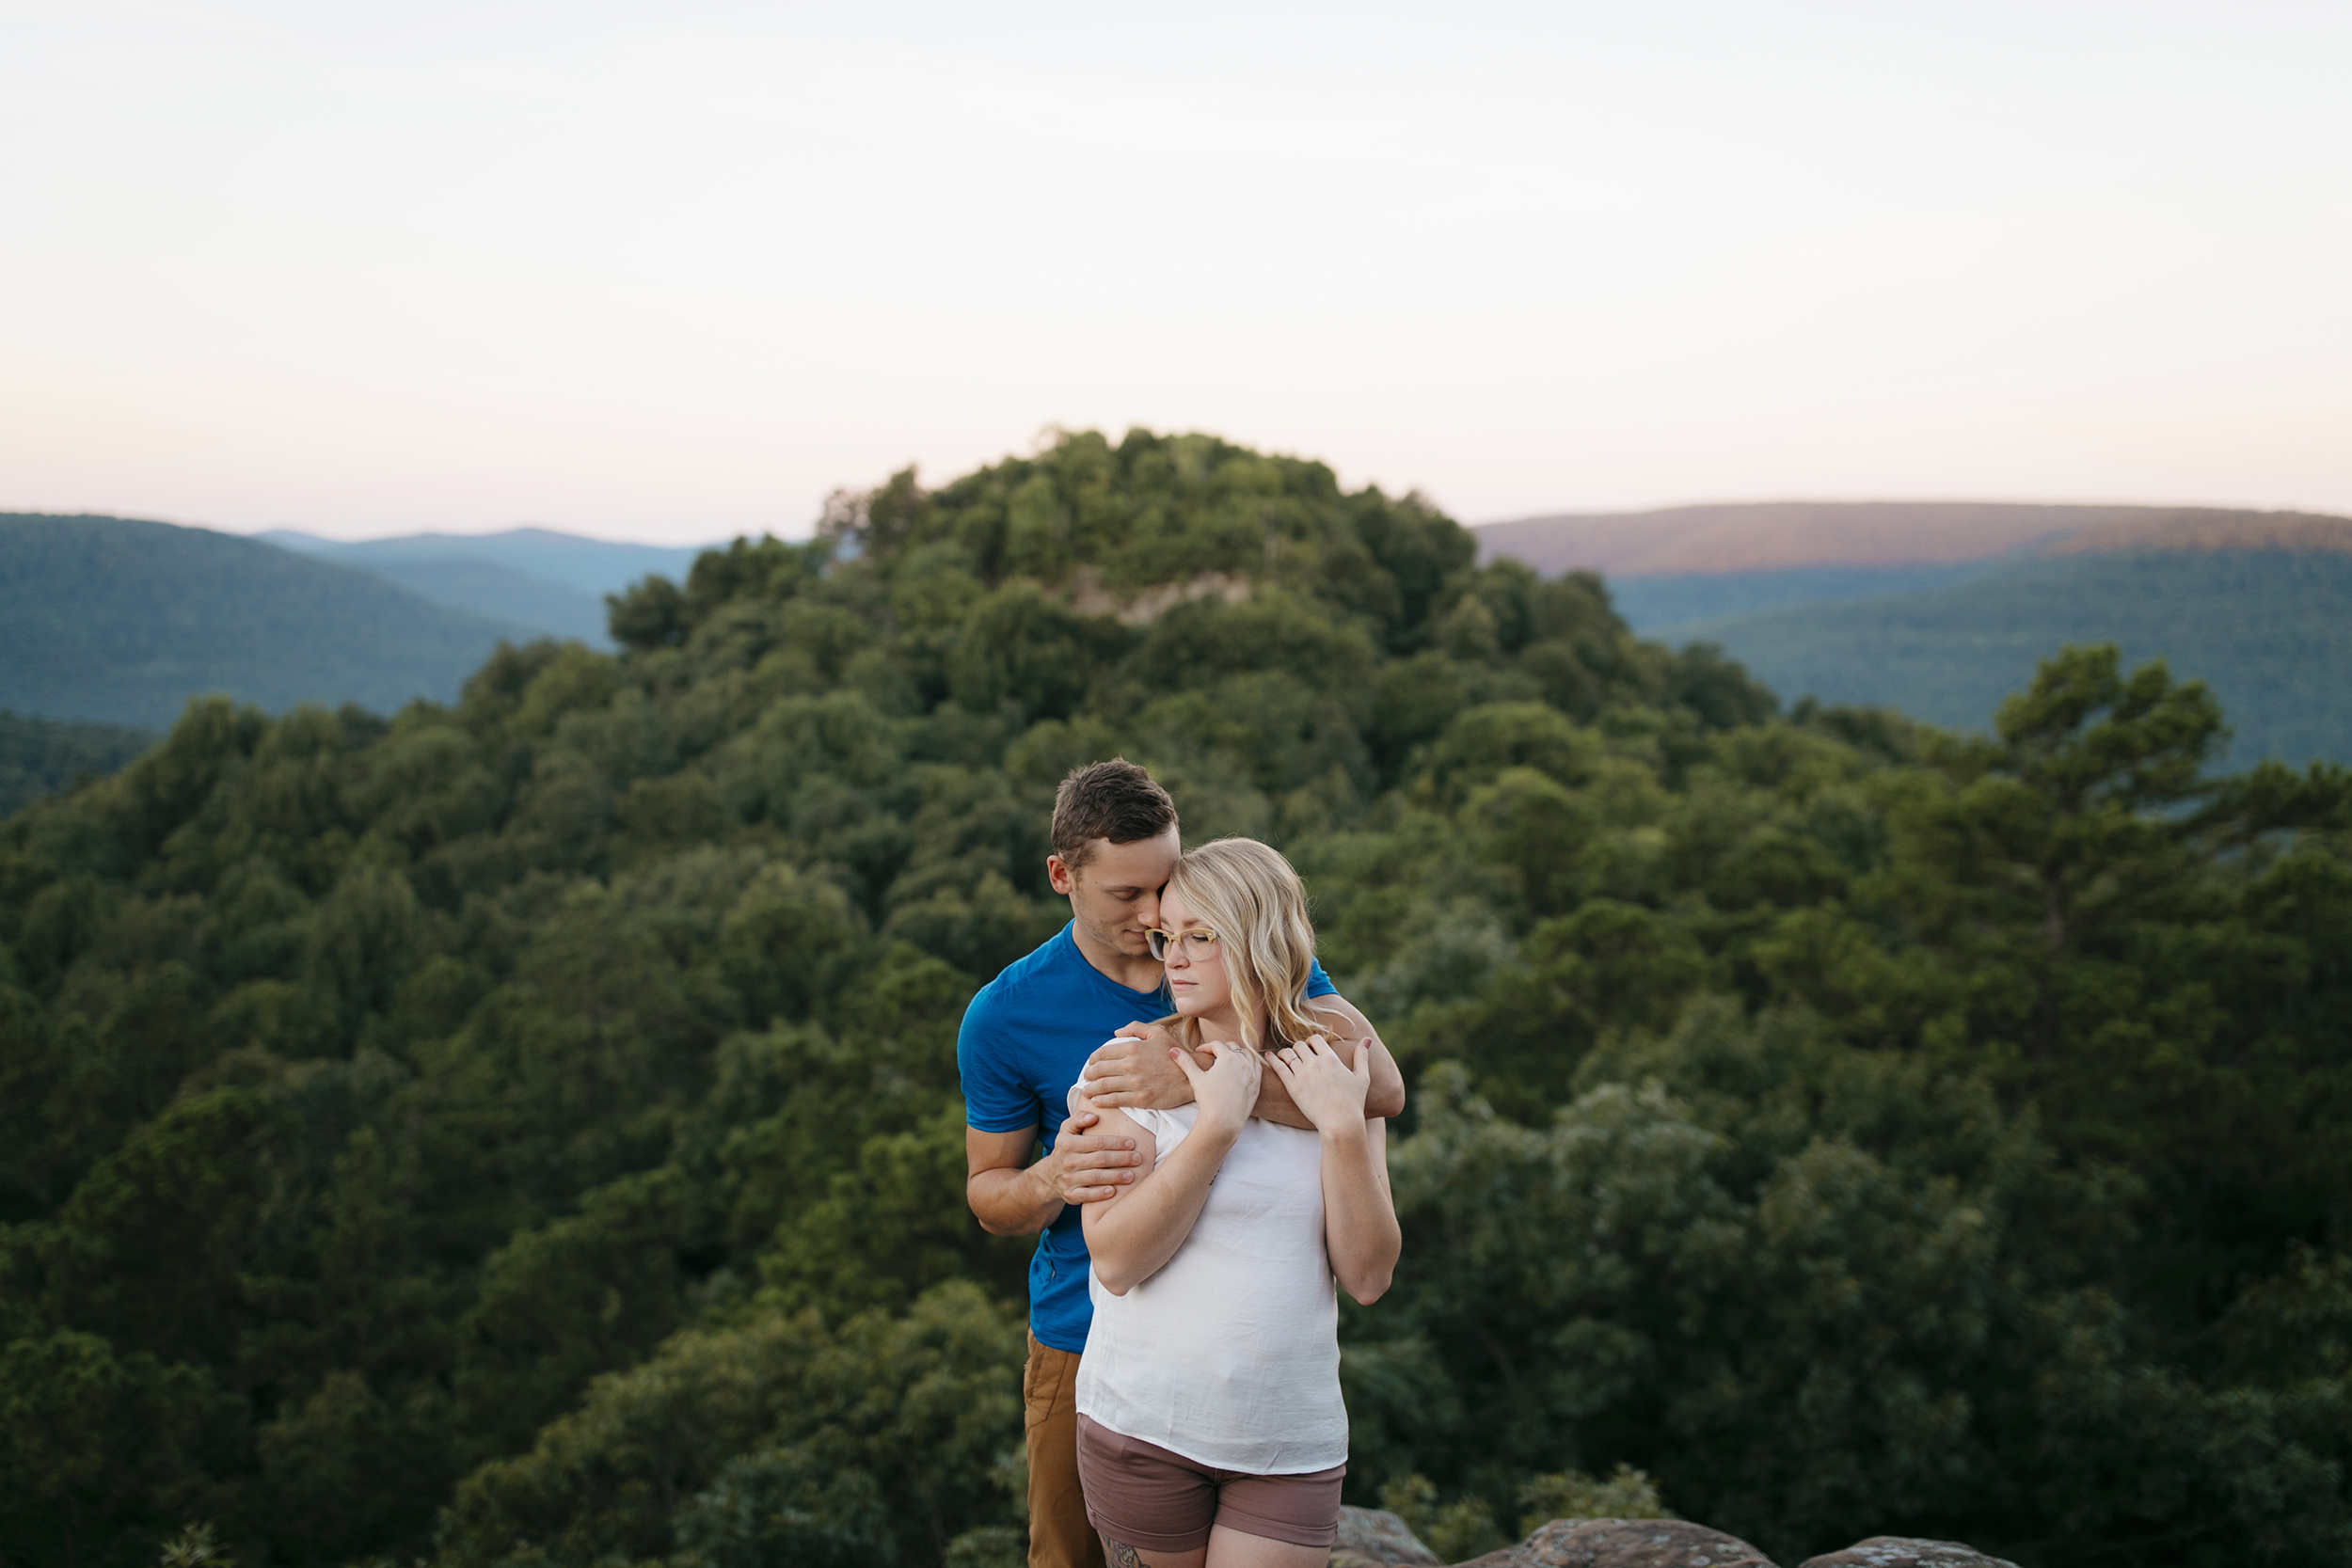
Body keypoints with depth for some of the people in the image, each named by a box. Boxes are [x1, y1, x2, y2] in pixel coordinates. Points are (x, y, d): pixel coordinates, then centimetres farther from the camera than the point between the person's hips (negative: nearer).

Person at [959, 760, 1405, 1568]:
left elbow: (1382, 1086, -25)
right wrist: (1054, 1180, -26)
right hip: (1086, 1342, 0)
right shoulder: (1005, 1016, -11)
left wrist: (1201, 1077, -38)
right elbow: (988, 1193, -1)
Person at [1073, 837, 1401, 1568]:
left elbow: (1368, 1276, -3)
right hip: (1143, 1423, -1)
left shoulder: (1339, 1072, 3)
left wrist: (1343, 1127, -13)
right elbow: (1116, 1260, -14)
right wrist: (1216, 1124, -18)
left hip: (1292, 1443, 1)